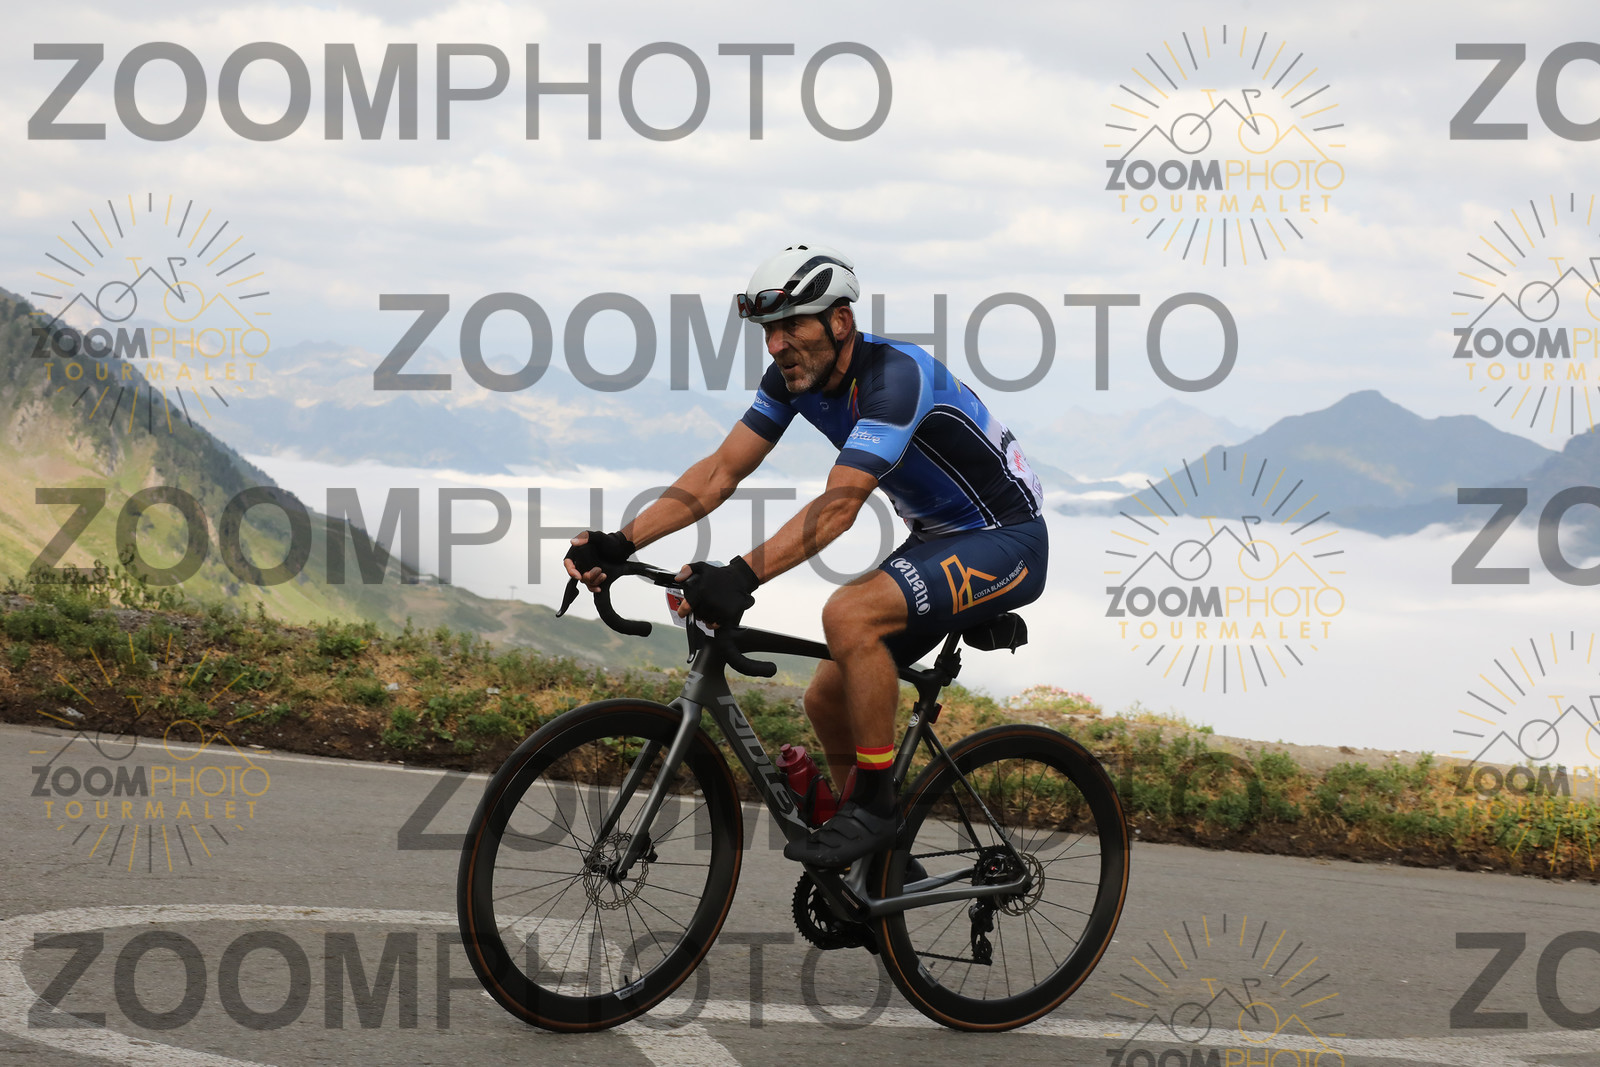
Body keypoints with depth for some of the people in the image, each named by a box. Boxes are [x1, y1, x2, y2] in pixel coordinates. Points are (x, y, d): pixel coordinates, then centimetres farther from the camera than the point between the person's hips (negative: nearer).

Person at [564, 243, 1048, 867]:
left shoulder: (894, 376, -29)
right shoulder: (795, 375, -4)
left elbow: (838, 506, -39)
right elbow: (720, 472, -5)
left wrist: (742, 576, -49)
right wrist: (619, 543, -16)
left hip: (1007, 543, -9)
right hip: (936, 538, 9)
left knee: (849, 613, -31)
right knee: (828, 701, 5)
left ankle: (874, 809, -18)